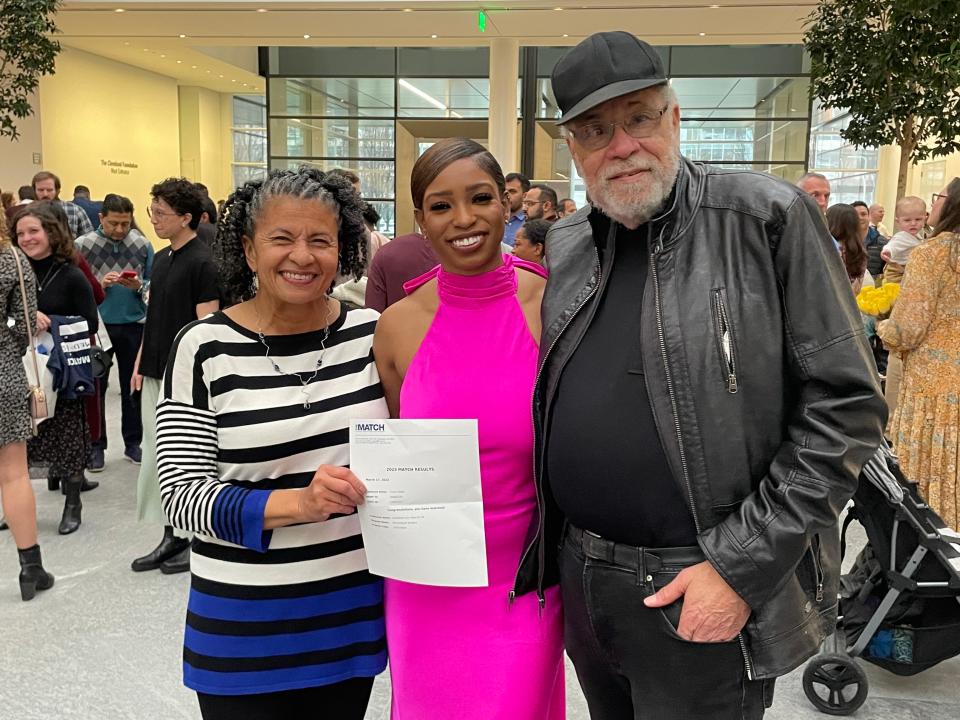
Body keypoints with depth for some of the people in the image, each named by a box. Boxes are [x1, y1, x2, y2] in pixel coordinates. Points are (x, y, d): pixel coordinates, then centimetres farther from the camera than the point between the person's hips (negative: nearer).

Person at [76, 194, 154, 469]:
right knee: (96, 387, 8)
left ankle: (133, 443, 23)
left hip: (133, 324, 1)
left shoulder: (142, 244, -1)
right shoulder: (82, 245, -5)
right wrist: (99, 284, -19)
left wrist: (138, 286, -16)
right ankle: (96, 445, 19)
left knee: (133, 386, 11)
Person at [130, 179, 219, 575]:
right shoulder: (160, 259, 12)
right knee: (156, 457, 12)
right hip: (156, 374, 8)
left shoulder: (202, 263, -13)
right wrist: (140, 364, 14)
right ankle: (172, 536, 24)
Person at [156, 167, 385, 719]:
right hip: (244, 622, -2)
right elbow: (181, 495, -12)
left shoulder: (371, 333, -3)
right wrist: (300, 503, -24)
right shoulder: (205, 347, -10)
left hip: (353, 610, 3)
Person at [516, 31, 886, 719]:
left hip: (704, 596, -5)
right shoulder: (567, 248, 5)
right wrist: (548, 549, 8)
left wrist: (741, 566, -16)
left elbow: (845, 406, -13)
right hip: (579, 580, 6)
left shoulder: (769, 219, -11)